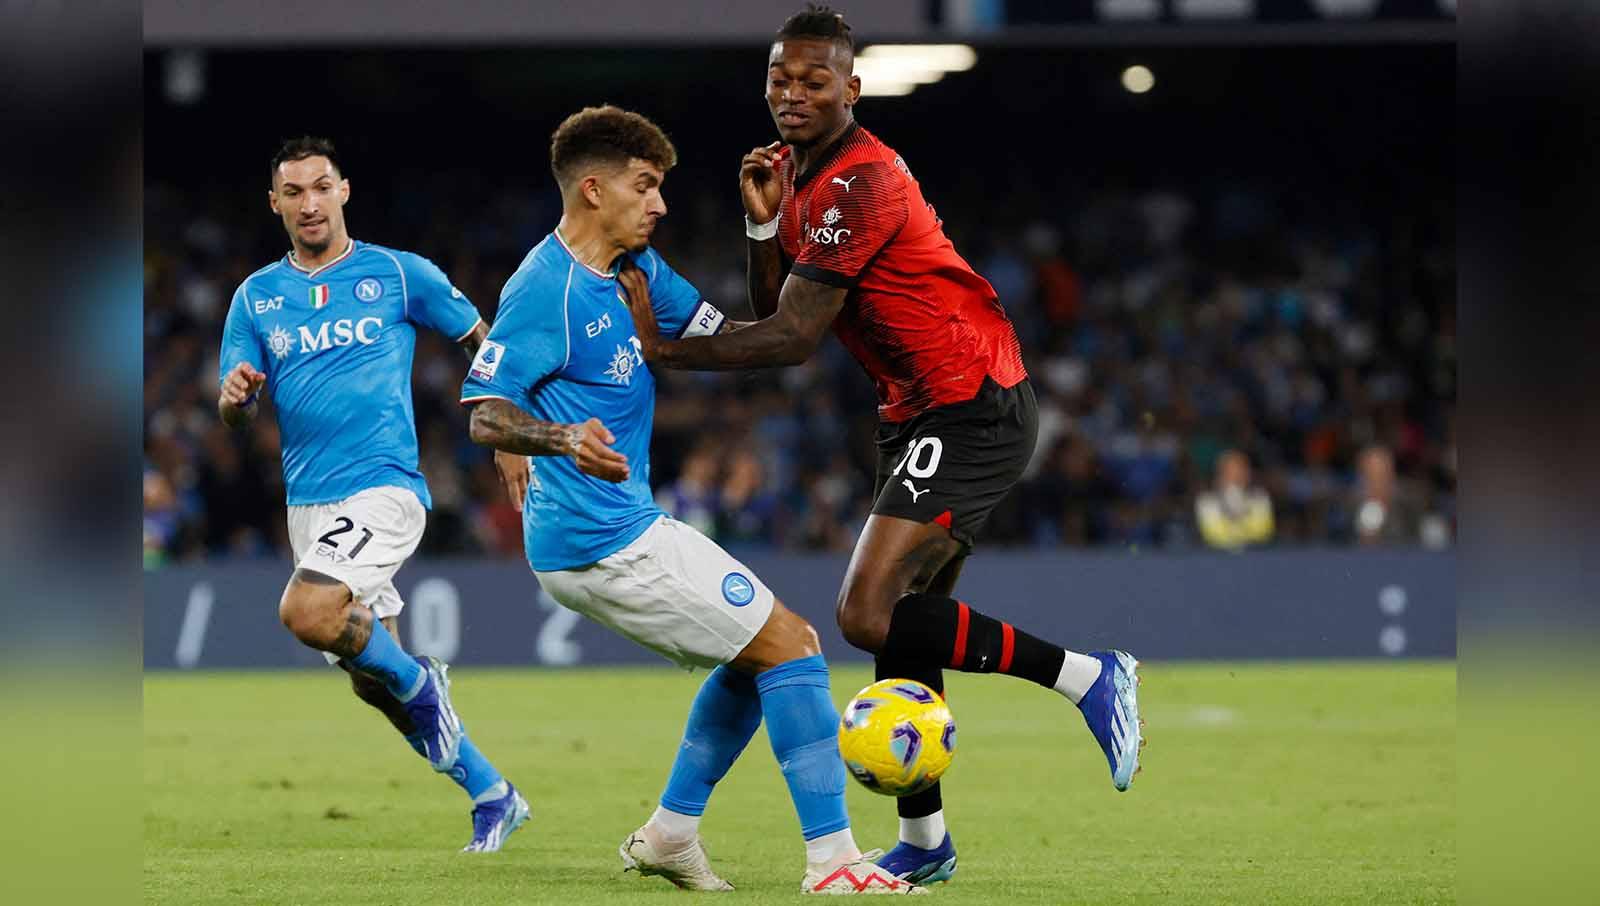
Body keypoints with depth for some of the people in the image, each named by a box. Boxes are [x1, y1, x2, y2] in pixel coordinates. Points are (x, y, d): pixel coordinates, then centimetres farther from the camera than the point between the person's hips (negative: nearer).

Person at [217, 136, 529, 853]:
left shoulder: (400, 275, -1)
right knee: (371, 679, 8)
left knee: (306, 612, -29)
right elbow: (235, 417, 5)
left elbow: (484, 343, 8)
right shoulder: (256, 297, 9)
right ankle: (492, 797, 22)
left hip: (384, 484, -6)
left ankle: (419, 684, -2)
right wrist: (235, 396, -18)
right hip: (308, 500, 6)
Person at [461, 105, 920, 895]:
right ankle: (831, 860, -10)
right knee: (788, 646, -9)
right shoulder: (545, 290, -17)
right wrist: (561, 437, -41)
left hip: (625, 528, 10)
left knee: (762, 652, 21)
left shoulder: (635, 269, 12)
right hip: (605, 541, -10)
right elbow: (485, 414, -21)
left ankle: (670, 835, 22)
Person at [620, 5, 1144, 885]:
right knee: (902, 626, 11)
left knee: (870, 614, -19)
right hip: (919, 411, 10)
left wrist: (660, 348, -16)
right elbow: (773, 314, 12)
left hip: (973, 408, -10)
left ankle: (1089, 677, -9)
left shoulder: (858, 184, -20)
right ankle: (922, 843, 19)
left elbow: (793, 338, -20)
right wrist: (763, 224, -4)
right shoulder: (796, 172, 11)